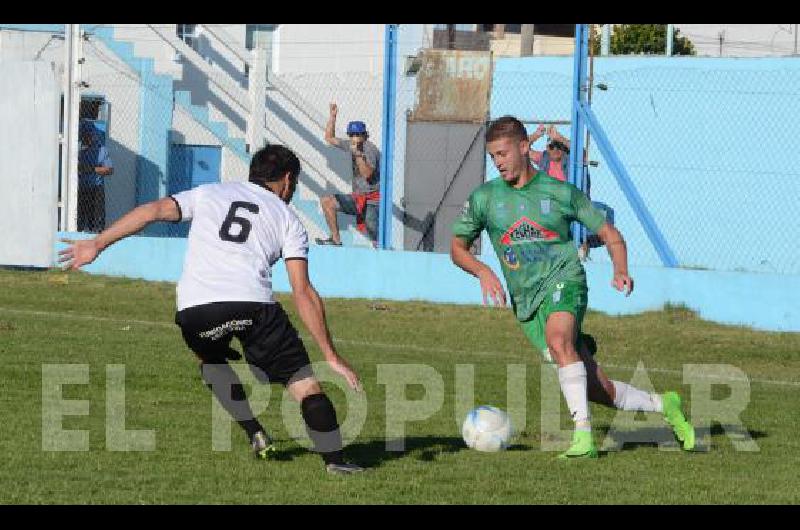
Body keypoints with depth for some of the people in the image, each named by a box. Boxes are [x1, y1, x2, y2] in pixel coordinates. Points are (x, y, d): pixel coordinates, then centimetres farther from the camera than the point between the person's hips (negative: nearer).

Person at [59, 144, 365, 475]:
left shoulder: (208, 194, 27)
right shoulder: (288, 221, 20)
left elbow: (154, 211, 11)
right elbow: (303, 292, 9)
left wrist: (97, 245, 10)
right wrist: (331, 356, 8)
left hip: (194, 309, 2)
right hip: (253, 304, -2)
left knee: (213, 361, 33)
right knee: (303, 381, 7)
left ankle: (256, 435, 24)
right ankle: (334, 460, -3)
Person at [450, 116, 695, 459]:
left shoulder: (560, 193, 3)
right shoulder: (484, 198, 8)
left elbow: (610, 234, 11)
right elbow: (457, 247, 17)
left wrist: (621, 271, -8)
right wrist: (482, 271, -3)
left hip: (563, 280, -3)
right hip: (526, 300, 3)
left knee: (558, 339, -37)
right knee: (597, 390, -3)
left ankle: (584, 434, -39)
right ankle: (662, 405, 21)